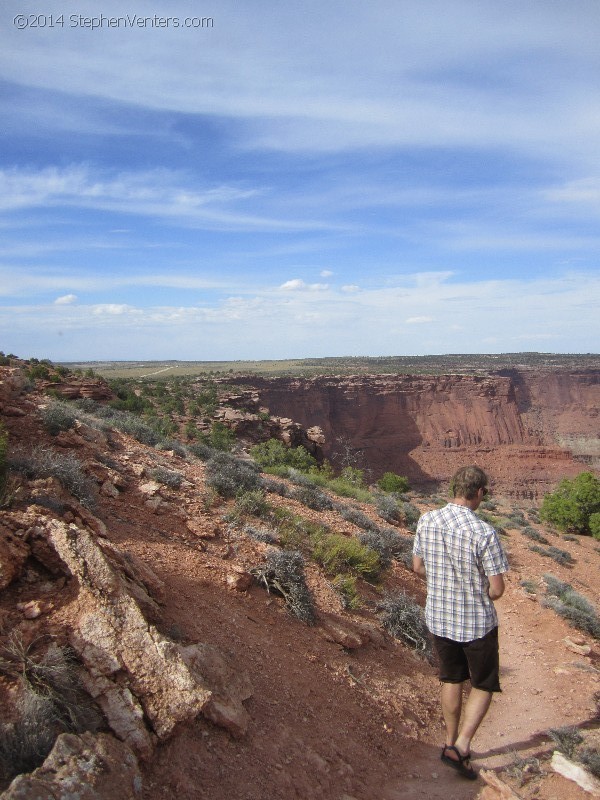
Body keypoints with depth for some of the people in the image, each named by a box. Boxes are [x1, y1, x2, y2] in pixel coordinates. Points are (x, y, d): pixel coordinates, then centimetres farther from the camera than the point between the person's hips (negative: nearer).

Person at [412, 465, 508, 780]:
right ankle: (461, 747, 7)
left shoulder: (426, 521, -10)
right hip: (476, 623, -4)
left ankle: (451, 742, 36)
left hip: (438, 618, 5)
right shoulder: (484, 534, -24)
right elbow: (497, 589, -18)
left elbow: (418, 567, 2)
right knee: (483, 686, 17)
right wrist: (482, 595, 4)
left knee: (452, 680, 24)